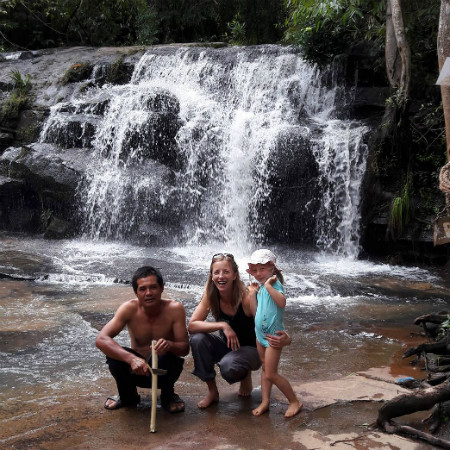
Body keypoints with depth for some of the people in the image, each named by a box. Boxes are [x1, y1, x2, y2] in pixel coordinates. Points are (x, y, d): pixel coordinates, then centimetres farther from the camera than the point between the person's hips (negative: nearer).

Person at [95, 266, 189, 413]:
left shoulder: (174, 309, -19)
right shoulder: (129, 308, -18)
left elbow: (185, 348, -17)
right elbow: (101, 340, -28)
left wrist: (169, 345, -43)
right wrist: (131, 358, -44)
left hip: (163, 370, -1)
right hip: (136, 368, 1)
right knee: (114, 355, -27)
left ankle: (168, 395, 1)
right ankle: (128, 396, 5)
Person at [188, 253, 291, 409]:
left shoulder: (246, 298, -26)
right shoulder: (210, 296, -13)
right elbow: (192, 325, -20)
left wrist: (285, 340, -46)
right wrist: (222, 325, -33)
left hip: (251, 349, -4)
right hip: (227, 346, 4)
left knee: (228, 367, -34)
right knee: (197, 339, -23)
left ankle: (246, 375, 5)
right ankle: (212, 391, -5)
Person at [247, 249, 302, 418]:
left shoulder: (274, 283, -16)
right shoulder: (260, 287, 10)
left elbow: (282, 302, -35)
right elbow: (255, 312, 9)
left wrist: (268, 286, -36)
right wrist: (252, 293, 2)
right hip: (261, 333, 9)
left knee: (271, 374, -5)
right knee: (265, 369, 15)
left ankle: (295, 402, 8)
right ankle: (265, 401, 24)